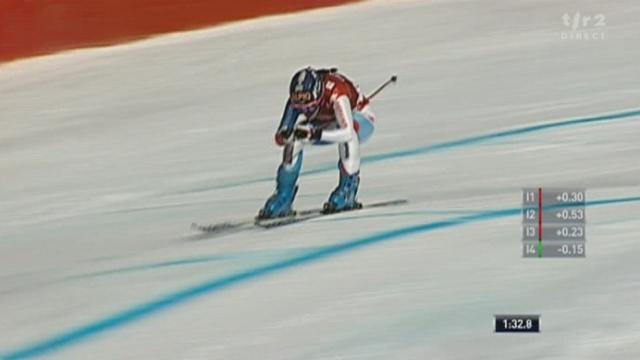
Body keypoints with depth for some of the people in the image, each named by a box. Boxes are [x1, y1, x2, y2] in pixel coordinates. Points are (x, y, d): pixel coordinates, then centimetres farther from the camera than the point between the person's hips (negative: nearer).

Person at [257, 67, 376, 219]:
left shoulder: (336, 94, -40)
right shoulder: (296, 100, -23)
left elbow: (347, 132, -50)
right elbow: (280, 137, -20)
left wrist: (315, 134, -60)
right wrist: (286, 134, -44)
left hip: (361, 122, -5)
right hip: (328, 124, 5)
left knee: (348, 136, -40)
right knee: (295, 139, -17)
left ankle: (348, 191, -23)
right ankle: (283, 196, -5)